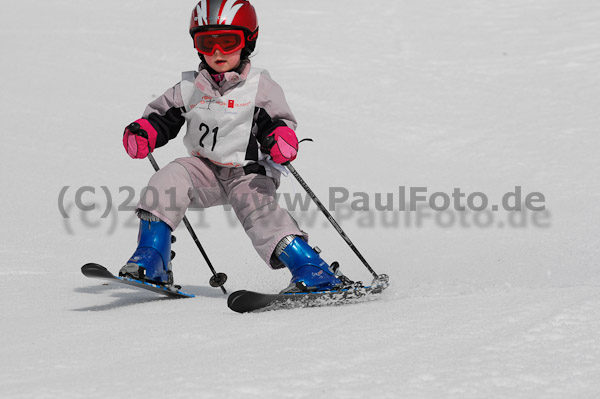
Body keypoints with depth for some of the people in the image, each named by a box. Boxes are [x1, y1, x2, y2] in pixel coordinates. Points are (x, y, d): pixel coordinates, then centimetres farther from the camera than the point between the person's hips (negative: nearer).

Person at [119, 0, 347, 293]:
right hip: (205, 171, 4)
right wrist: (144, 132, -9)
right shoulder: (190, 89, 7)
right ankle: (151, 260, -16)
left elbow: (280, 123, -7)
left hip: (248, 172, -4)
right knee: (169, 179, -20)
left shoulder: (260, 87, -2)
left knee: (259, 211, -27)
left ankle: (314, 272, -27)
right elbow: (162, 117, 13)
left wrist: (281, 138, -31)